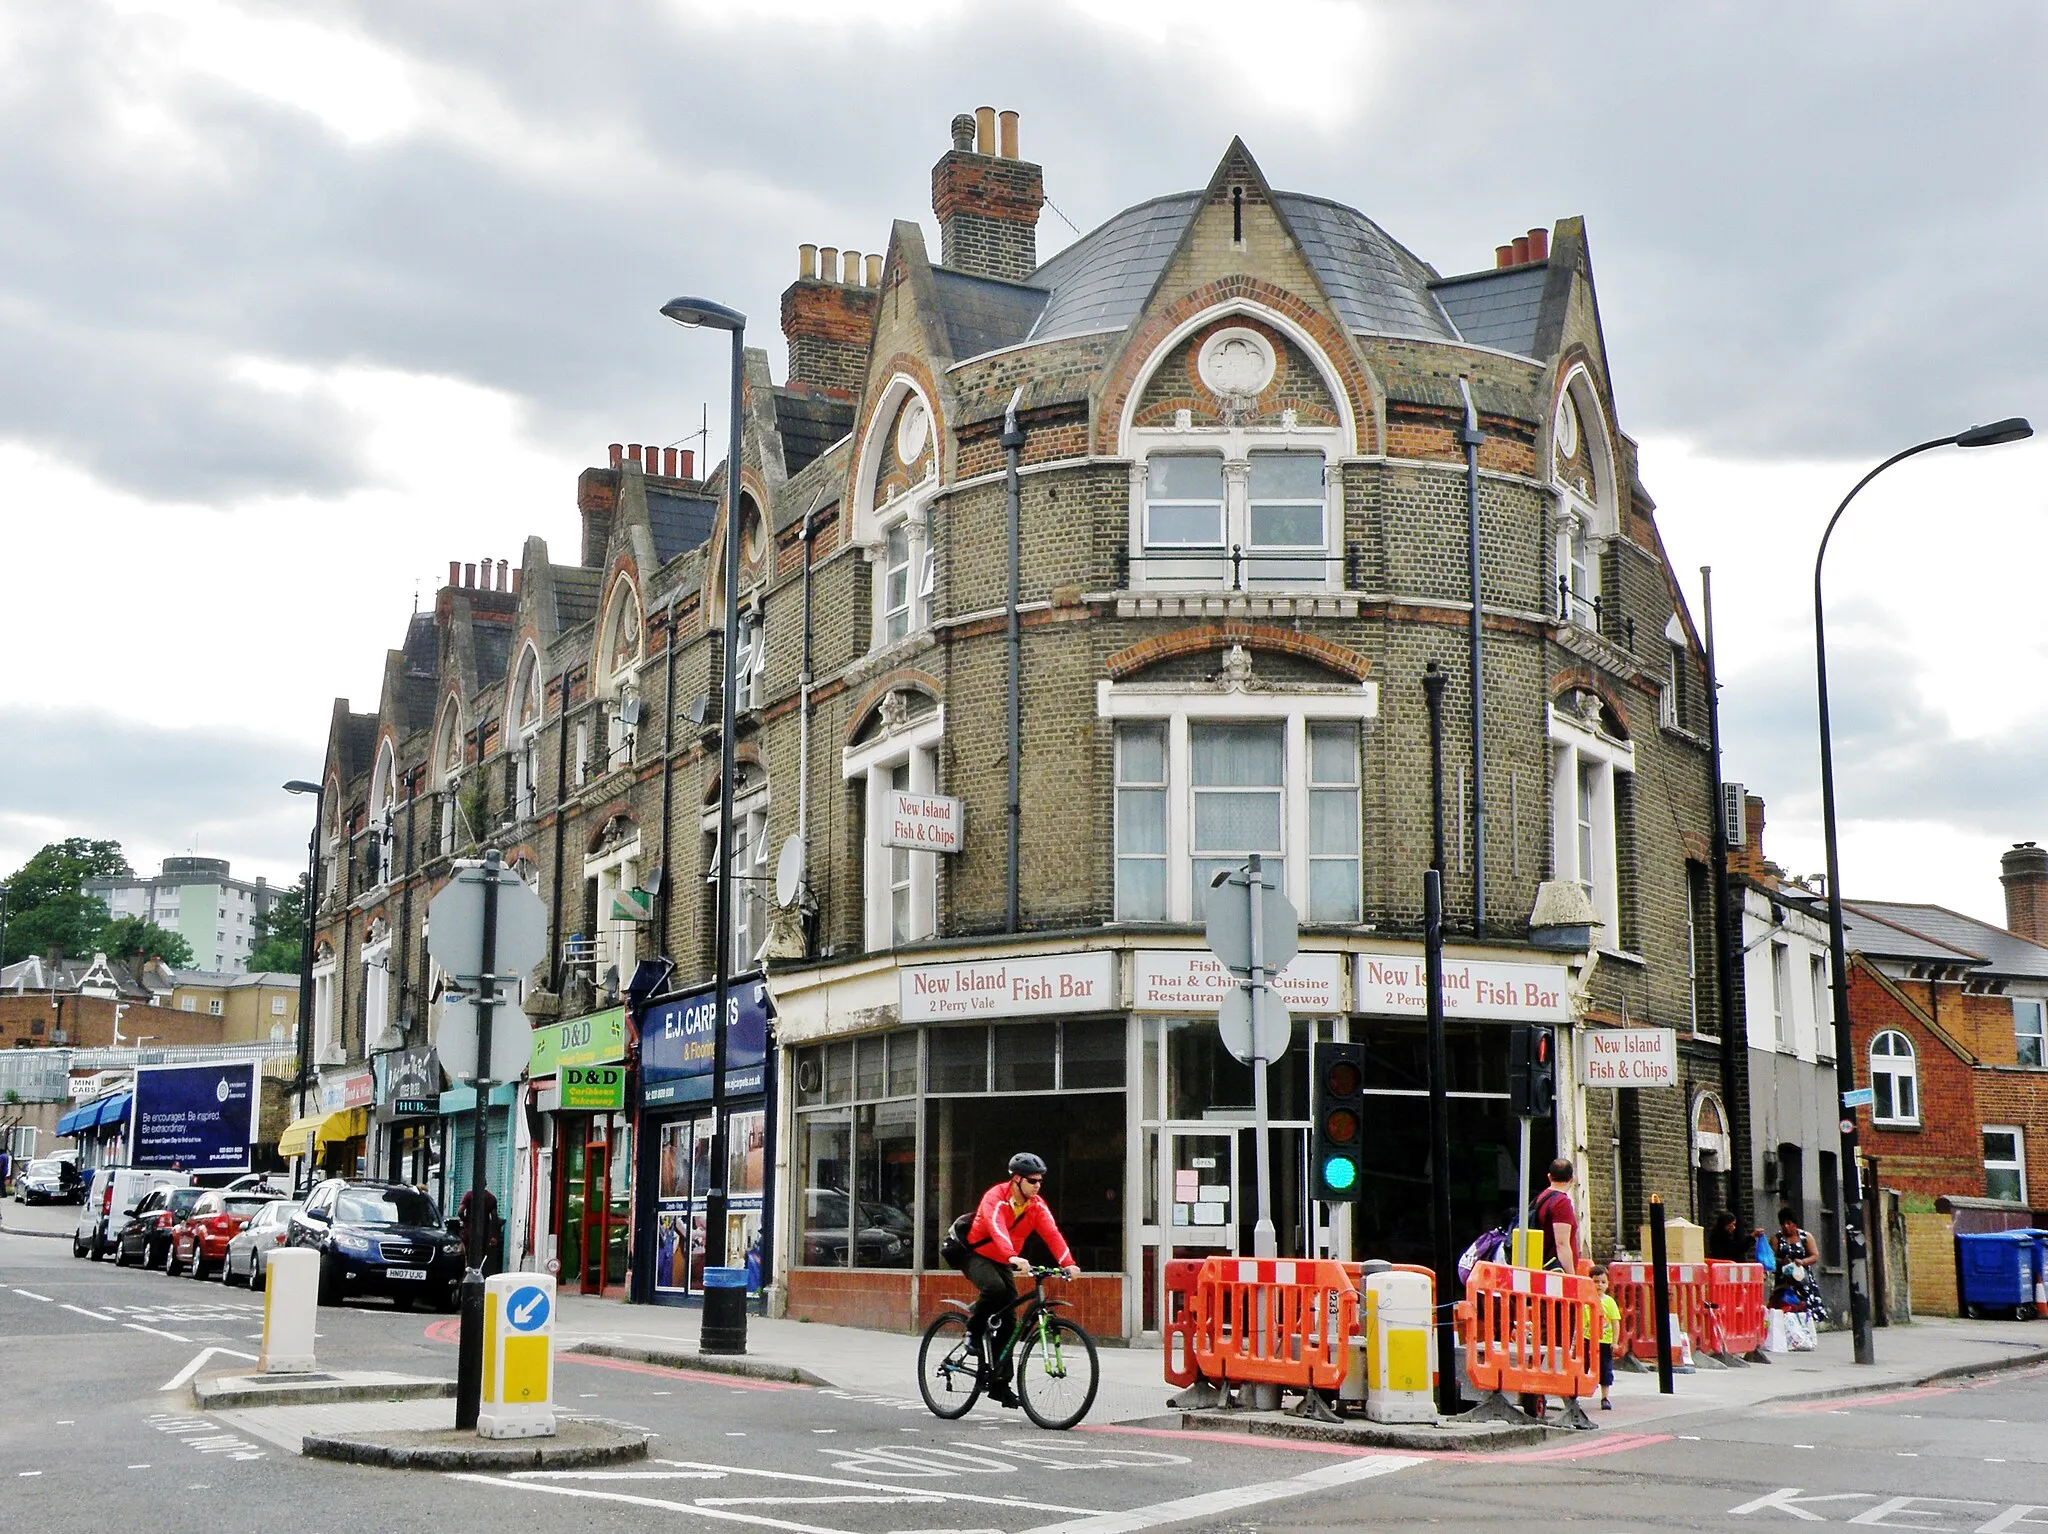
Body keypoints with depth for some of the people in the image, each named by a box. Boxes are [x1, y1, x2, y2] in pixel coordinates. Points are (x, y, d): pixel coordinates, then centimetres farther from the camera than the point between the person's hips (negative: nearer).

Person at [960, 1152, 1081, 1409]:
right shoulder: (995, 1198, -24)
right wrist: (1014, 1257, -58)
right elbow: (997, 1229, -41)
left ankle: (999, 1384, 4)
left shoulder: (1037, 1205, -6)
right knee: (995, 1288, -37)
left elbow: (1052, 1234, -19)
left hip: (1002, 1263, 6)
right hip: (977, 1255, -6)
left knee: (1008, 1320, -2)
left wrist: (1068, 1263, -36)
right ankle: (974, 1328, -9)